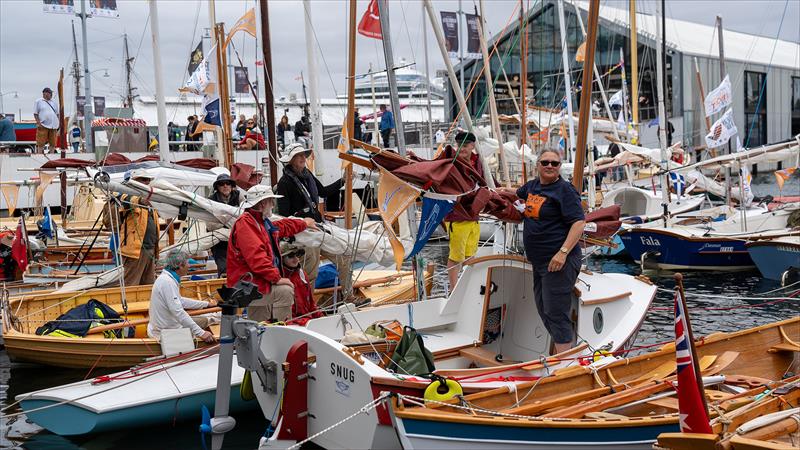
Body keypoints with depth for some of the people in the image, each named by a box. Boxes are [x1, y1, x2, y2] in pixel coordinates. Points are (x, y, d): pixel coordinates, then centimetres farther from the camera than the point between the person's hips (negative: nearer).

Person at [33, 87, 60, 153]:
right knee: (41, 143, -7)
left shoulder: (54, 103, 18)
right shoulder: (38, 102, 5)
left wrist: (58, 124, 10)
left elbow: (57, 114, 20)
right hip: (43, 126, -5)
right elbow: (35, 114, 1)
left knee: (53, 143, 6)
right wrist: (38, 122, -10)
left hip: (53, 126, 5)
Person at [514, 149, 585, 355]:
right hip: (539, 261, 9)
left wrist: (563, 252, -25)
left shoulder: (564, 190, -11)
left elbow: (579, 223, -18)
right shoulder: (532, 186, 14)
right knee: (543, 309, 14)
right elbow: (516, 194, 39)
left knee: (555, 314, -12)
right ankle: (561, 354, 24)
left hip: (559, 262, -9)